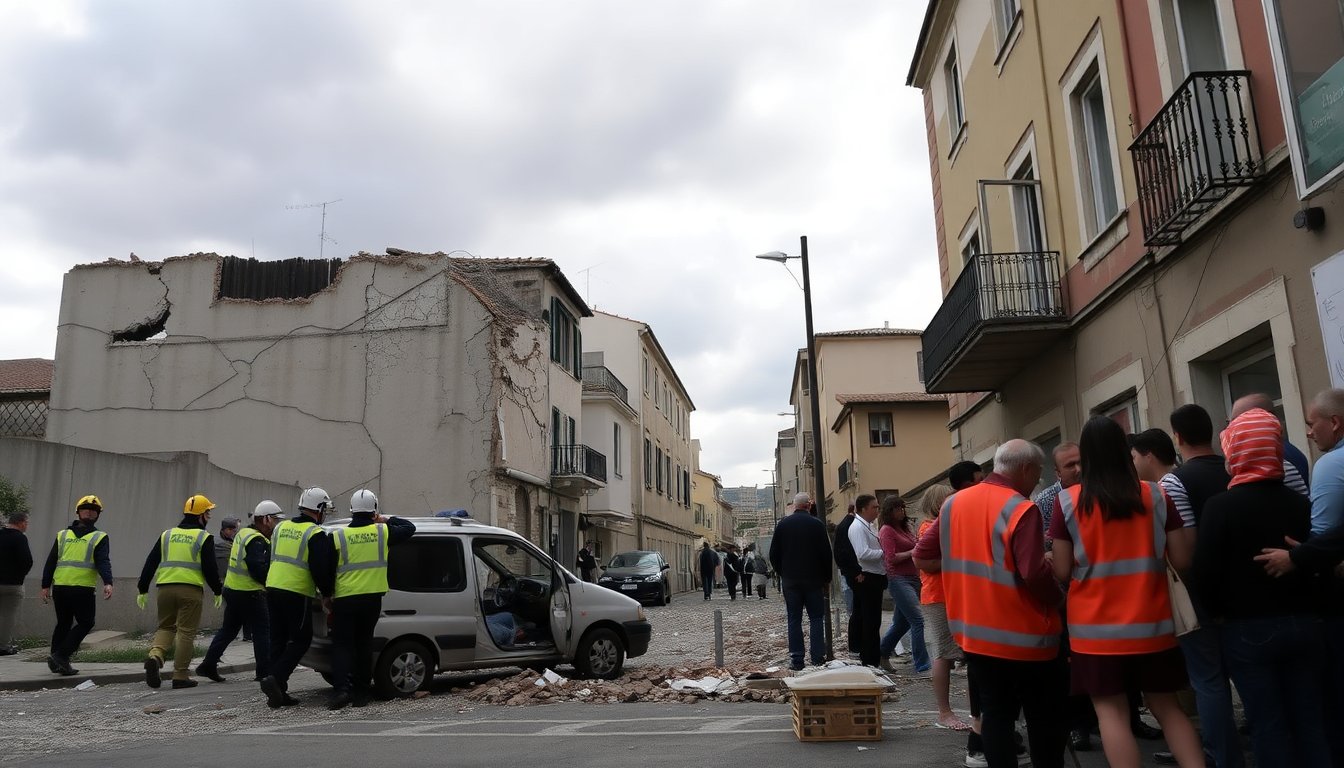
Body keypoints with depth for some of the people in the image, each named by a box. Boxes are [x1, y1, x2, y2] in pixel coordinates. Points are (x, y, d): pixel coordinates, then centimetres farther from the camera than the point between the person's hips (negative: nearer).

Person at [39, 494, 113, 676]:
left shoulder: (62, 535, 13)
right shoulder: (99, 538, -1)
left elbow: (50, 562, 12)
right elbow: (103, 562, -14)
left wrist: (46, 585, 14)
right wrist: (108, 583, -22)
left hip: (59, 587, 5)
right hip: (82, 589, -5)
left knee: (63, 623, 18)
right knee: (85, 623, 7)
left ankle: (57, 661, 19)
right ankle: (61, 656, -5)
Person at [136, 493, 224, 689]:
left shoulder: (167, 535, 14)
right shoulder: (203, 537, 0)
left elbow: (150, 563, 12)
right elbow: (209, 568, -3)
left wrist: (142, 589, 18)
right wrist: (218, 591, 10)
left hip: (165, 587, 4)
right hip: (191, 590, -4)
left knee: (165, 627, 18)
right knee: (186, 632, 2)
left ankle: (154, 656, -9)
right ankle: (181, 676, 4)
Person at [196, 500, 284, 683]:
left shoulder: (243, 534, 13)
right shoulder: (257, 541, -18)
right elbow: (259, 570, -25)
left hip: (232, 588, 9)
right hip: (249, 593, -9)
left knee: (228, 629, 18)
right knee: (262, 631, 0)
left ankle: (208, 665, 21)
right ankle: (264, 671, 4)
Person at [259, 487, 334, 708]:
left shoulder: (281, 527, 13)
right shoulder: (316, 534, -10)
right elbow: (320, 568, -13)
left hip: (273, 588, 7)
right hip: (297, 594, -7)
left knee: (278, 639, 12)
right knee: (300, 640, 3)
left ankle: (277, 692, 12)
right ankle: (276, 678, -13)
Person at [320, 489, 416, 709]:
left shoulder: (336, 537, -3)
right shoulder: (383, 532, 0)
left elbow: (326, 571, 1)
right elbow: (409, 527, 16)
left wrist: (327, 595, 15)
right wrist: (386, 520, 24)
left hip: (344, 599, -2)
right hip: (373, 598, 2)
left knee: (342, 644, 6)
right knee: (364, 643, 13)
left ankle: (342, 688, -11)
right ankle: (361, 692, 15)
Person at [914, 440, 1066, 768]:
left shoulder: (954, 503, 4)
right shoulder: (1021, 509, -17)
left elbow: (922, 558, 8)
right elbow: (1034, 573, -26)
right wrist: (1058, 599, -7)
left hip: (975, 633, 6)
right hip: (1023, 636, -6)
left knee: (995, 714, 13)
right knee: (1045, 720, 10)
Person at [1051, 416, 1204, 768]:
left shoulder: (1069, 501, -8)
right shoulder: (1155, 495, -2)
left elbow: (1062, 571, -6)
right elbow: (1182, 560, 1)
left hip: (1096, 627, -2)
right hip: (1151, 624, 3)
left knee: (1111, 712, 5)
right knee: (1167, 706, 18)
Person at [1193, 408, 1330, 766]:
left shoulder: (1221, 505, -14)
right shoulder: (1300, 502, 0)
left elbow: (1205, 571, -15)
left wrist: (1217, 611, 3)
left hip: (1249, 628, -4)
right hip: (1304, 623, 4)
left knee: (1268, 725, 4)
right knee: (1310, 722, 13)